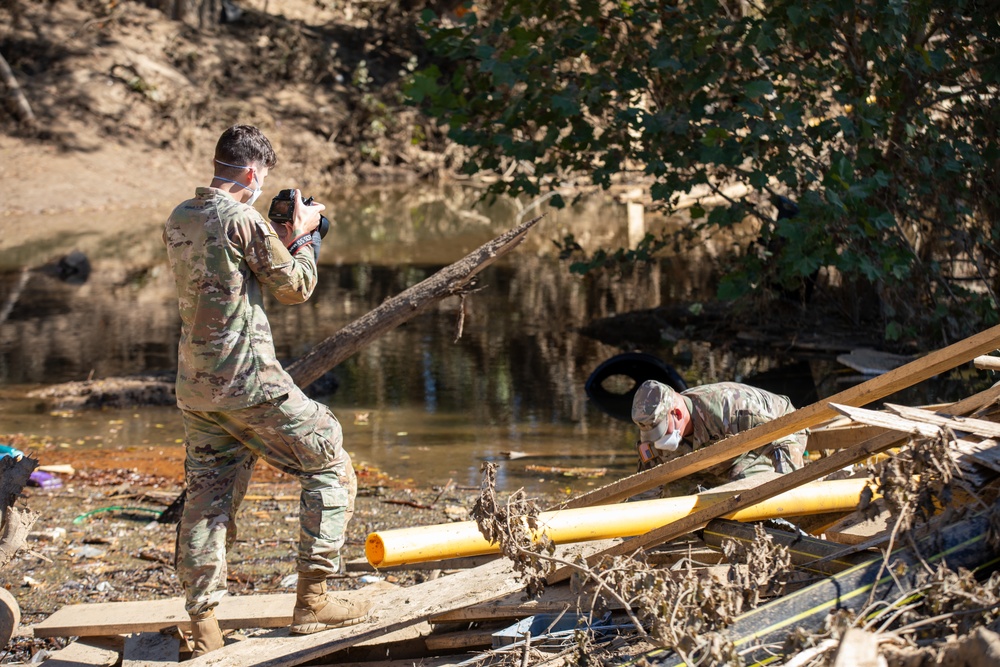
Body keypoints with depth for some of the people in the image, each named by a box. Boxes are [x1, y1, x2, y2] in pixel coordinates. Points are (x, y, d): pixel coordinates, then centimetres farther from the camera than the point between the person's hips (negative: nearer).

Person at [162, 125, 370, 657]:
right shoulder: (243, 220, -14)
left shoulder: (178, 221, 9)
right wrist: (301, 235, 10)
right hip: (246, 380, -7)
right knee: (329, 467, 6)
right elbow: (295, 288, -5)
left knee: (207, 494, 11)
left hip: (194, 385, 8)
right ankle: (312, 600, 5)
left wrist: (278, 238, 22)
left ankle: (202, 624, 7)